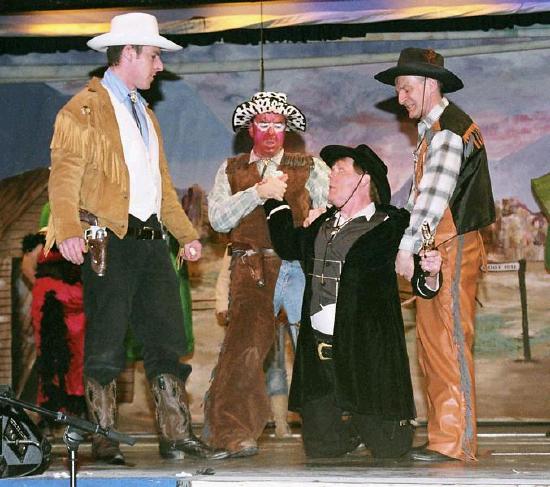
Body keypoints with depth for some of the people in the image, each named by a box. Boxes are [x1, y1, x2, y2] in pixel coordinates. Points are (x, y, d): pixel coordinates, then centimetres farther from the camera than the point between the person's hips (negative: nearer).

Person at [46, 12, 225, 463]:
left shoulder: (144, 113, 24)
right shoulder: (83, 110, -3)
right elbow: (65, 176, -13)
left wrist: (186, 234, 21)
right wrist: (69, 231, -26)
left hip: (151, 239, 8)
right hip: (109, 240, -8)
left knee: (168, 341, 5)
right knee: (105, 345, -4)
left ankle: (177, 435, 8)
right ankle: (104, 439, 3)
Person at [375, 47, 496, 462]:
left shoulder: (449, 128, -11)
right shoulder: (433, 130, 19)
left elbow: (434, 194, -20)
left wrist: (408, 248, -21)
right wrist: (413, 248, 5)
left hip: (453, 249, -10)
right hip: (435, 252, 10)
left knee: (449, 346, -9)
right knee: (432, 347, 10)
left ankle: (455, 442, -7)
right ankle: (442, 436, 15)